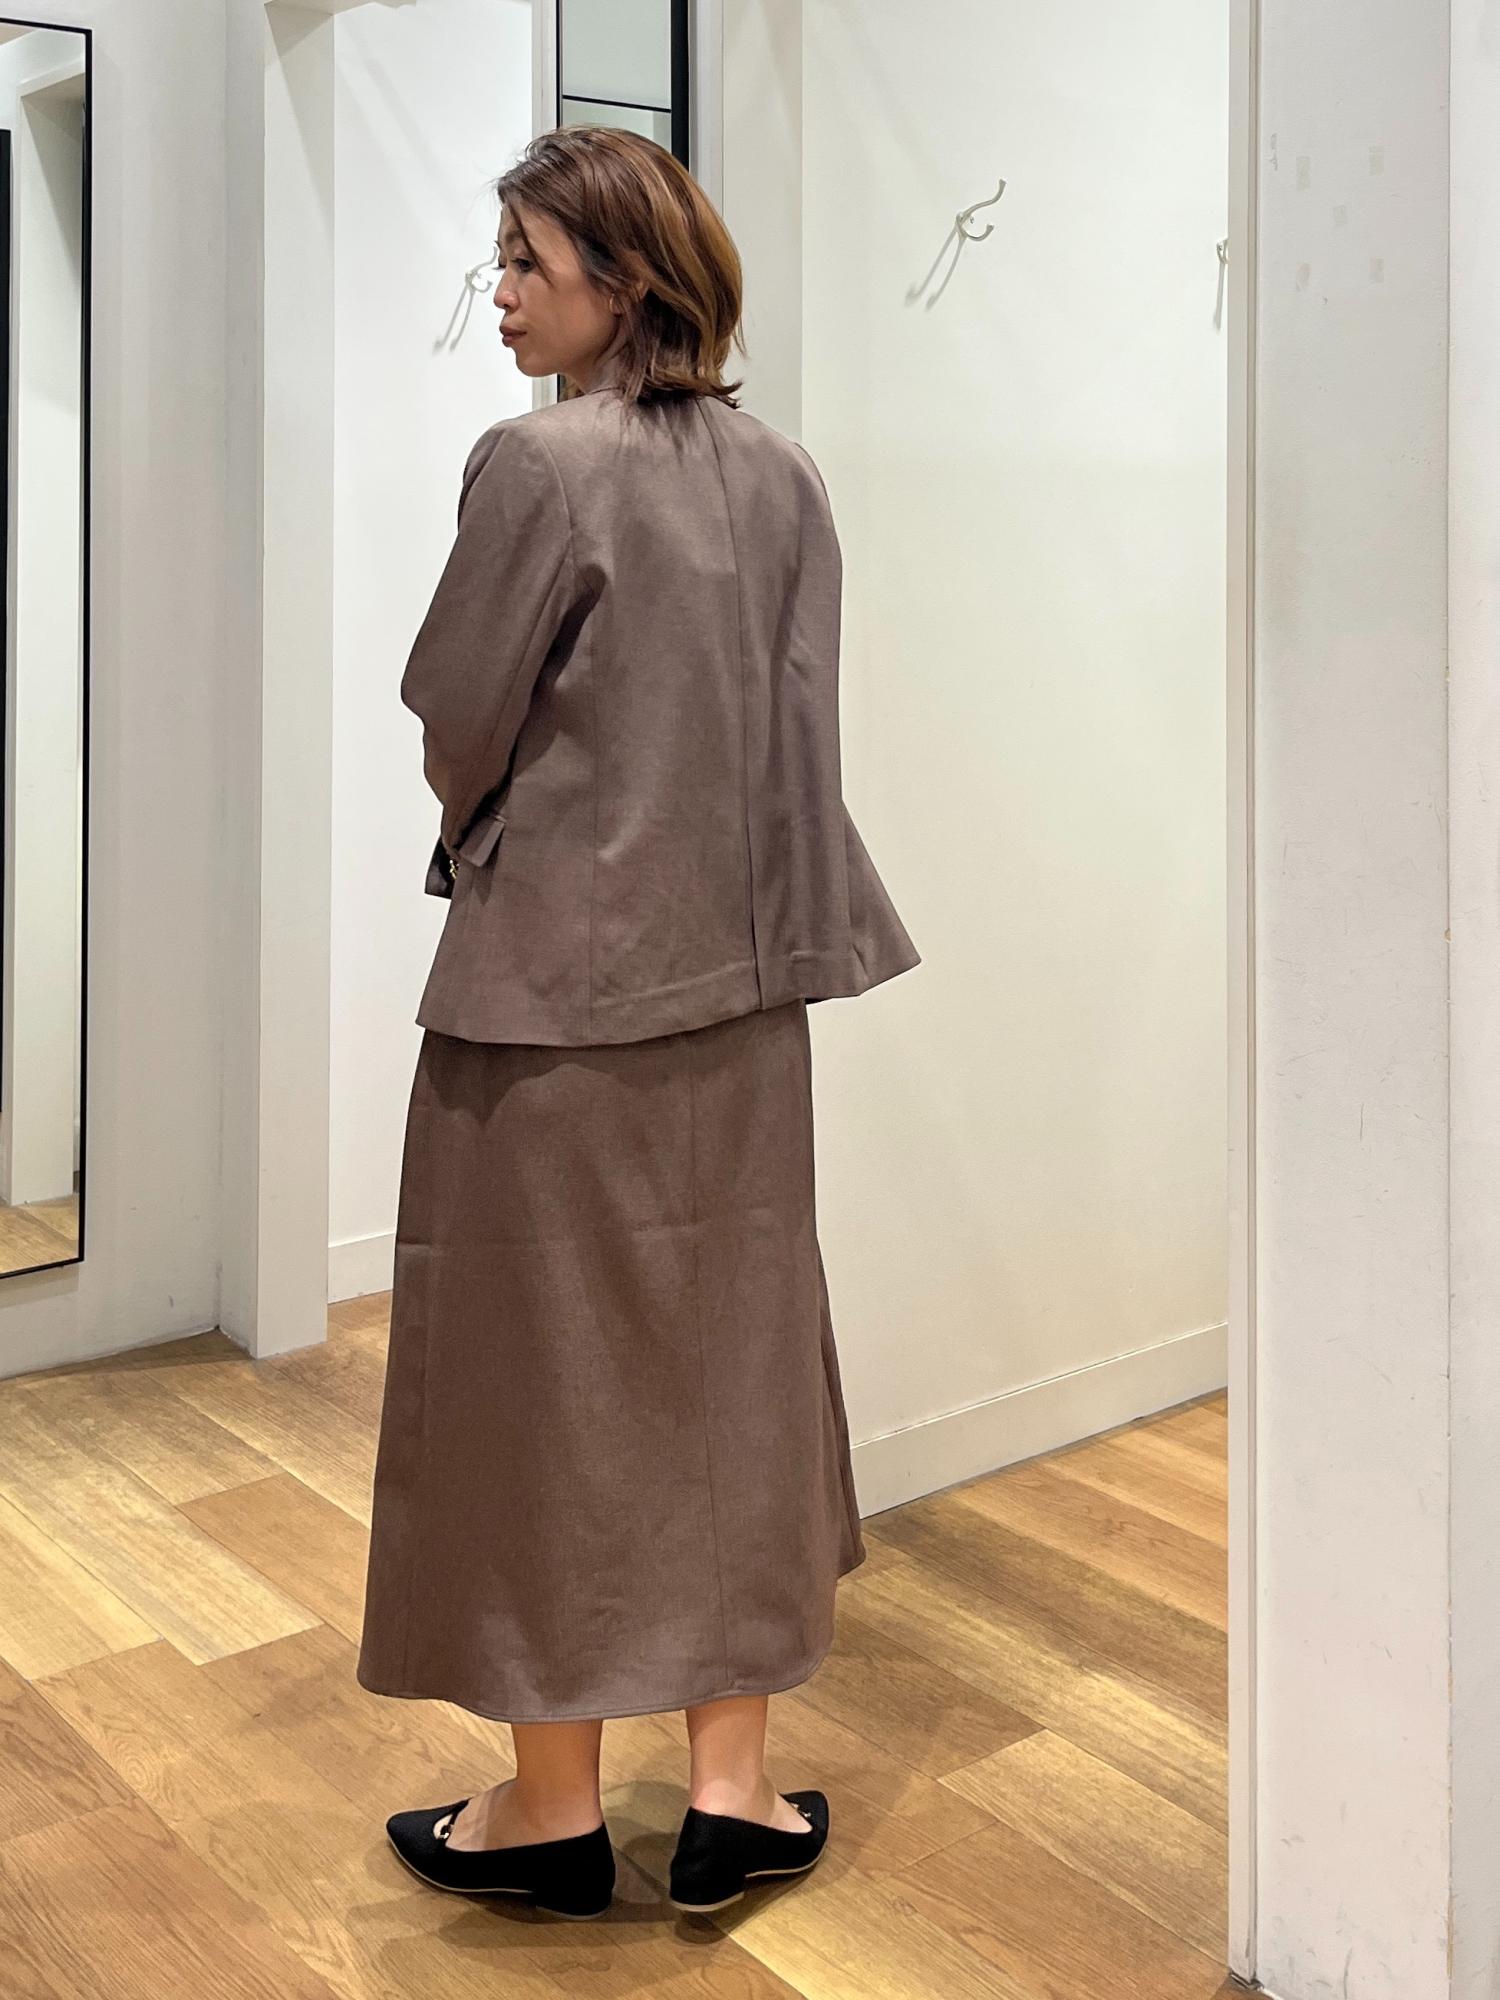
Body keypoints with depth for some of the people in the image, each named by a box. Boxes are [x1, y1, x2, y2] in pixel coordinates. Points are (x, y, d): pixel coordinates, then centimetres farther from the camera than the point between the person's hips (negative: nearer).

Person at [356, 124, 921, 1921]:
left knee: (547, 1365, 6)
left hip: (558, 977, -6)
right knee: (727, 1347, 13)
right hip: (739, 971, 6)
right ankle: (733, 1784, 21)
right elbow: (797, 730, 8)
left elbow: (453, 737, -9)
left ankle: (554, 1807, 19)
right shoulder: (782, 473, 6)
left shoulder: (538, 463, -14)